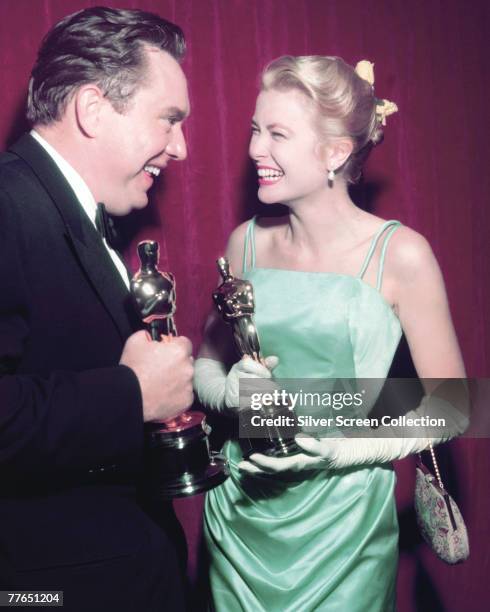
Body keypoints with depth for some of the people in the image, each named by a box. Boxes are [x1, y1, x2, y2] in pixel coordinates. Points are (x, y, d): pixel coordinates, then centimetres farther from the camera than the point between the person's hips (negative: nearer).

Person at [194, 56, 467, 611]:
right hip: (240, 517, 4)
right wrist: (228, 388, -11)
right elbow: (206, 363, 10)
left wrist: (349, 449, -19)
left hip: (341, 521, -3)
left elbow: (449, 404, -7)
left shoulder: (400, 254, -12)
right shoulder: (247, 243, -1)